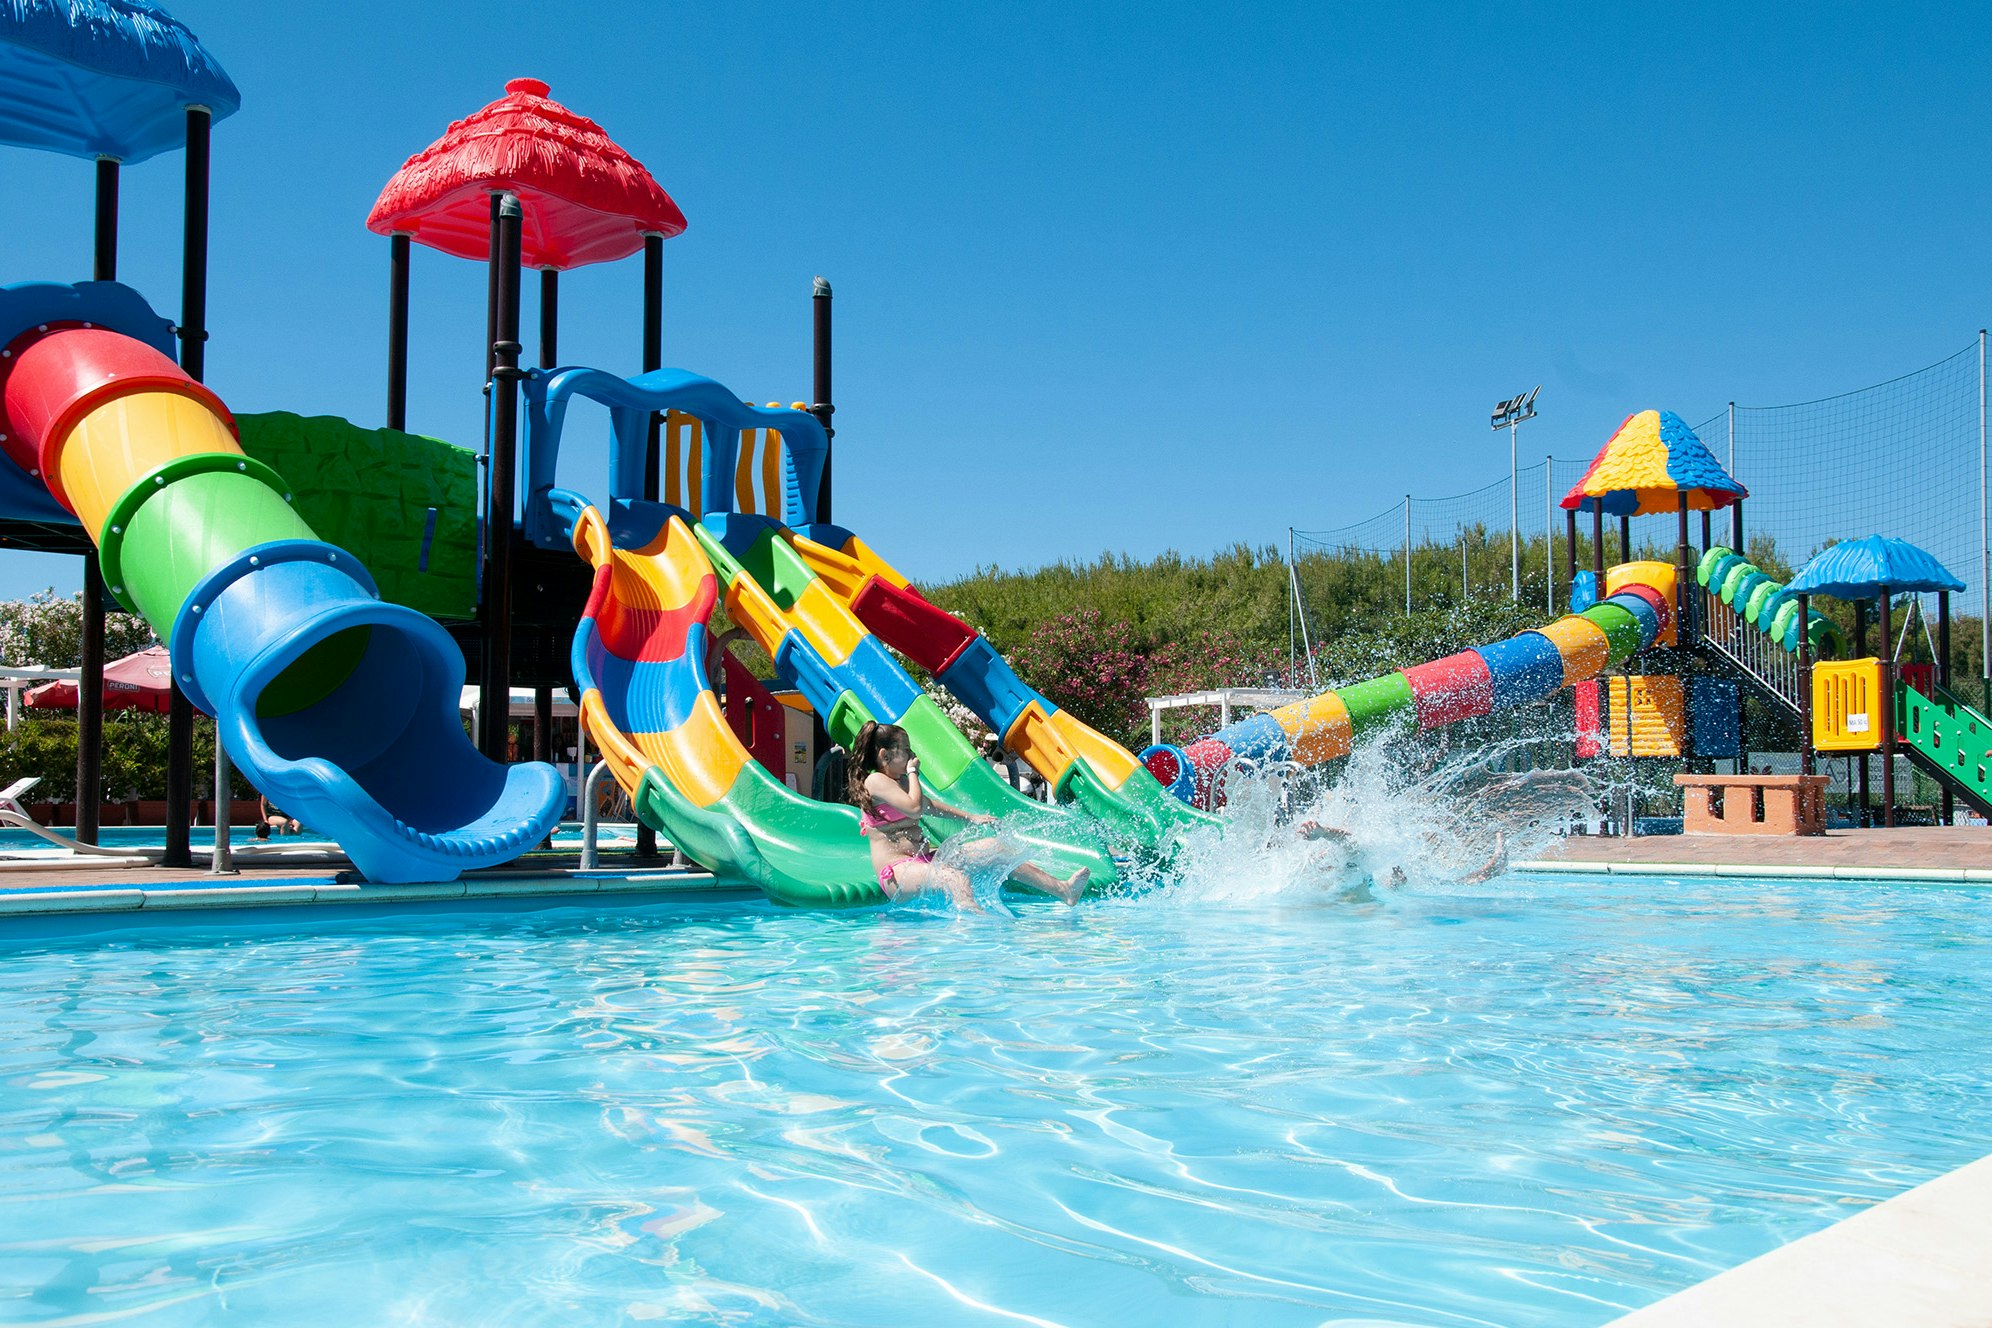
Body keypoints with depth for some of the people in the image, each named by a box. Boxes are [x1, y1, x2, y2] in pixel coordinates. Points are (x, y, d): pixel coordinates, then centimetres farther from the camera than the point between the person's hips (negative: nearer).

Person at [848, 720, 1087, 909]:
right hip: (898, 871, -10)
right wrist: (913, 772, -9)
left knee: (993, 849, 1)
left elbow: (929, 805, 31)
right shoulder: (875, 781, -12)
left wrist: (971, 817, 26)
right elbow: (915, 808, -24)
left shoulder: (900, 780, 19)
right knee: (955, 878, -39)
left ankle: (1063, 890, -5)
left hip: (924, 858, 10)